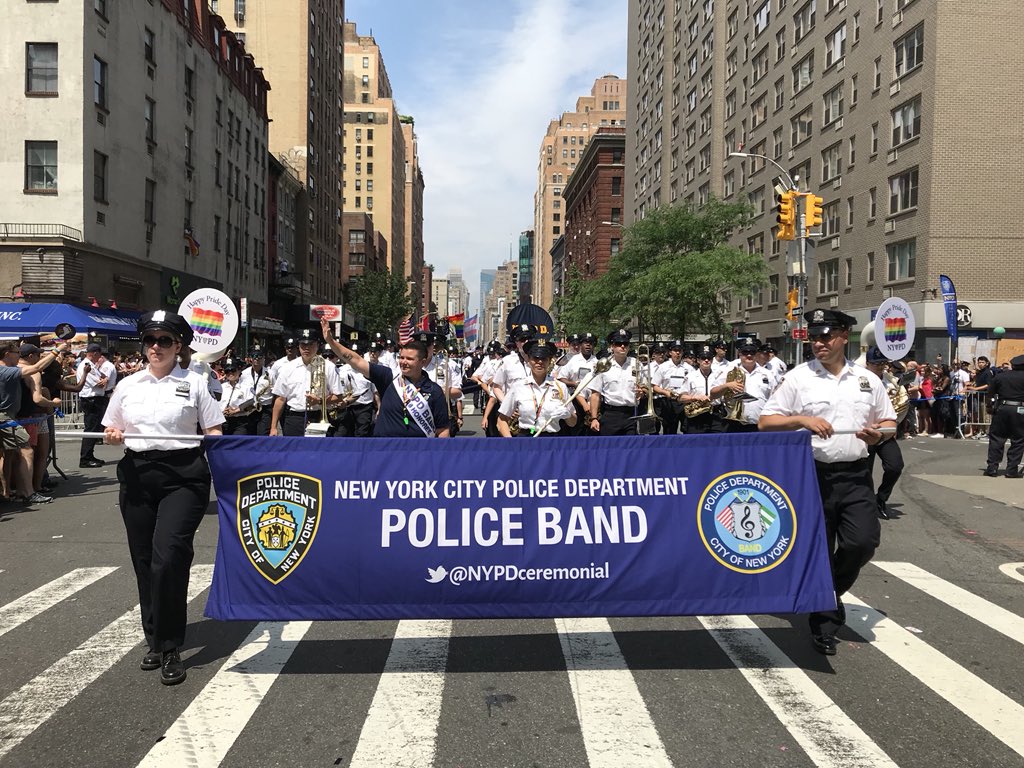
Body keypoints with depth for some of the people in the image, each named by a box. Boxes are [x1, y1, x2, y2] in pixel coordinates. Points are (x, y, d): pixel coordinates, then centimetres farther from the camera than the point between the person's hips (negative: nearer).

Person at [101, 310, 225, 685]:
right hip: (137, 474, 4)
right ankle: (154, 638, 27)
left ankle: (169, 648, -1)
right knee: (144, 560, 9)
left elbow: (213, 432, 3)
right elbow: (111, 432, 20)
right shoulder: (128, 386, 13)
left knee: (169, 557, -14)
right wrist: (112, 436, -2)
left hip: (183, 475, -4)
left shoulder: (194, 383, 3)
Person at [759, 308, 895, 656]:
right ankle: (824, 624, 22)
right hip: (813, 474, -2)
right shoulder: (797, 378, -1)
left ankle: (829, 591, 23)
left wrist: (877, 434, -4)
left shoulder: (867, 380, 10)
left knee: (864, 541, -9)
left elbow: (889, 422, 19)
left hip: (855, 474, 3)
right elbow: (765, 422, -3)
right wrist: (803, 419, -18)